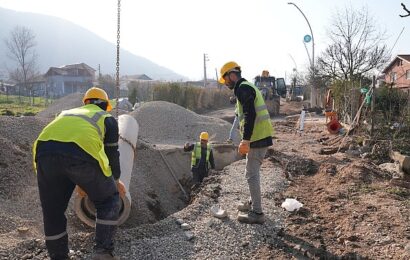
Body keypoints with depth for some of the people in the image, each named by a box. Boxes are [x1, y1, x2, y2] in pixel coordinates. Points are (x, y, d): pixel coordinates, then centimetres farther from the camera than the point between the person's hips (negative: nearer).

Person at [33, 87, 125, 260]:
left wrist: (78, 182, 53)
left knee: (52, 210, 22)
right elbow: (112, 153, 28)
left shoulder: (67, 113, 40)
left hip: (45, 150, 4)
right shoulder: (107, 118, 29)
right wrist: (116, 180, 46)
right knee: (108, 200, 20)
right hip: (82, 153, -3)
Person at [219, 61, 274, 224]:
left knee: (252, 174, -4)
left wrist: (246, 140, -23)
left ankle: (257, 213, 2)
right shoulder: (247, 87, 21)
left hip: (257, 138, -10)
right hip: (262, 137, 10)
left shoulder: (243, 88, -12)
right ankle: (253, 203, 33)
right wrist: (246, 140, 27)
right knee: (252, 172, 20)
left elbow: (250, 115, -22)